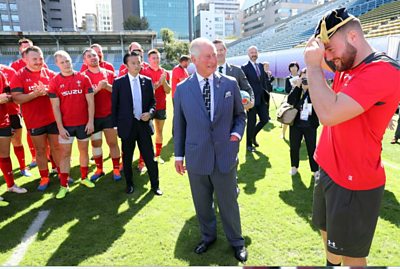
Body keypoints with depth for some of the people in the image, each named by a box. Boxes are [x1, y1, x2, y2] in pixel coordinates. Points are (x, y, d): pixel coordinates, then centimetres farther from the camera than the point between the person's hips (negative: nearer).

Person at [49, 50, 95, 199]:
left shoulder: (83, 78, -1)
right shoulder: (54, 82, -3)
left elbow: (90, 102, -1)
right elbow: (55, 107, -4)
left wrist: (90, 121, -6)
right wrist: (60, 127, -9)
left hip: (83, 123, 1)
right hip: (66, 125, -1)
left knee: (84, 151, 13)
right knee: (65, 154, 3)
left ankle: (84, 178, 30)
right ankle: (64, 185, 12)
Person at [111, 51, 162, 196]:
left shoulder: (147, 81, 4)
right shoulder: (119, 82, -2)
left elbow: (153, 101, 9)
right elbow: (115, 105, 0)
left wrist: (150, 113, -10)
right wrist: (116, 124, -3)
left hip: (144, 124, 1)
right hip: (127, 125, -1)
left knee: (150, 156, 5)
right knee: (127, 157, 12)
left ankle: (155, 185, 19)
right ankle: (129, 184, 31)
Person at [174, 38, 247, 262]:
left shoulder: (230, 84, -2)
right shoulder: (182, 89, -1)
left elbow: (240, 115, 9)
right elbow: (179, 125, 5)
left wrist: (237, 133, -11)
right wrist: (179, 155, 7)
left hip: (225, 156, -1)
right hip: (196, 157, 1)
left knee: (229, 202, 13)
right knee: (202, 203, 18)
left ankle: (237, 241, 37)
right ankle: (208, 236, 44)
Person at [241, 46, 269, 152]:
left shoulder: (261, 66, 12)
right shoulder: (245, 68, -8)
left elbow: (263, 81, 16)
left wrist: (265, 93, 9)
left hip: (261, 99, 6)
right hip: (251, 99, -6)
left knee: (265, 119, 6)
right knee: (252, 122, 2)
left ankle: (253, 135, 31)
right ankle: (249, 144, 19)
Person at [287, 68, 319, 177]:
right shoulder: (296, 89, 0)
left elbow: (313, 101, -21)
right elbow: (290, 101, -16)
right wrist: (297, 86, -18)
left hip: (310, 125, -2)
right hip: (296, 123, 2)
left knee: (312, 148, 6)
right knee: (294, 146, 12)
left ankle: (315, 169, 20)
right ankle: (294, 166, 31)